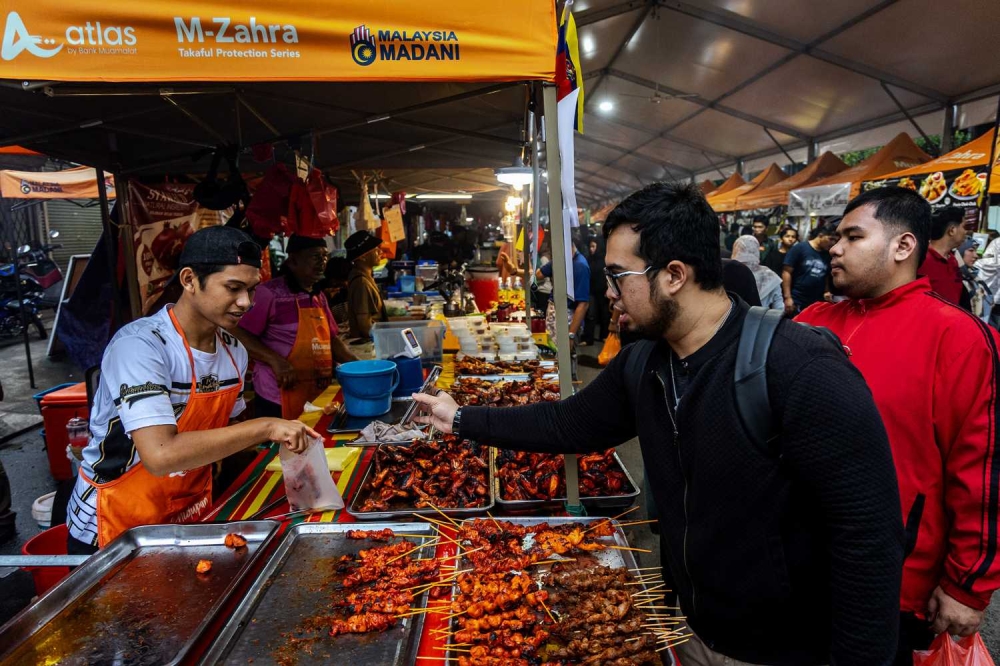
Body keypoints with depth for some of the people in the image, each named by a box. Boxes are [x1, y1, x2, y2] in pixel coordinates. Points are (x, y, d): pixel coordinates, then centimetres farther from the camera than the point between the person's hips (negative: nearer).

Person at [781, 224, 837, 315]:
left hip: (817, 304, 5)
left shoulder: (827, 255, 10)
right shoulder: (800, 248, -5)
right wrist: (787, 297, -14)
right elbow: (787, 272, -8)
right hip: (796, 302, -5)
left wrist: (827, 292, 2)